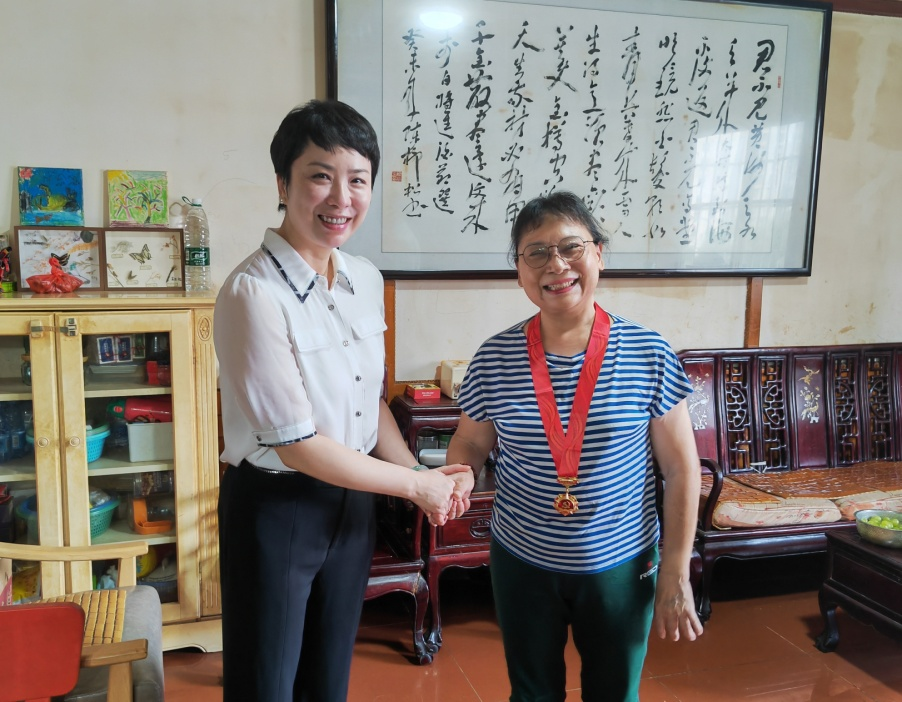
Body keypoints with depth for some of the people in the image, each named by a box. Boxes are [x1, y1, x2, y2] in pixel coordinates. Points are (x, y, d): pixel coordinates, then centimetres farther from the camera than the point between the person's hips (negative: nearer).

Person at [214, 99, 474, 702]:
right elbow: (298, 445, -22)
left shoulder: (366, 279, 0)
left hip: (353, 499, 6)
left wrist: (423, 475, -2)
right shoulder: (253, 293, -23)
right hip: (275, 507, -6)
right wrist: (415, 484, -14)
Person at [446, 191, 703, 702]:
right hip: (522, 564, 1)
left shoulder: (649, 354, -12)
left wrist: (676, 575, -6)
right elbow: (470, 443, 4)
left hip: (621, 565, 0)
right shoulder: (495, 358, -9)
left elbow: (681, 468, -7)